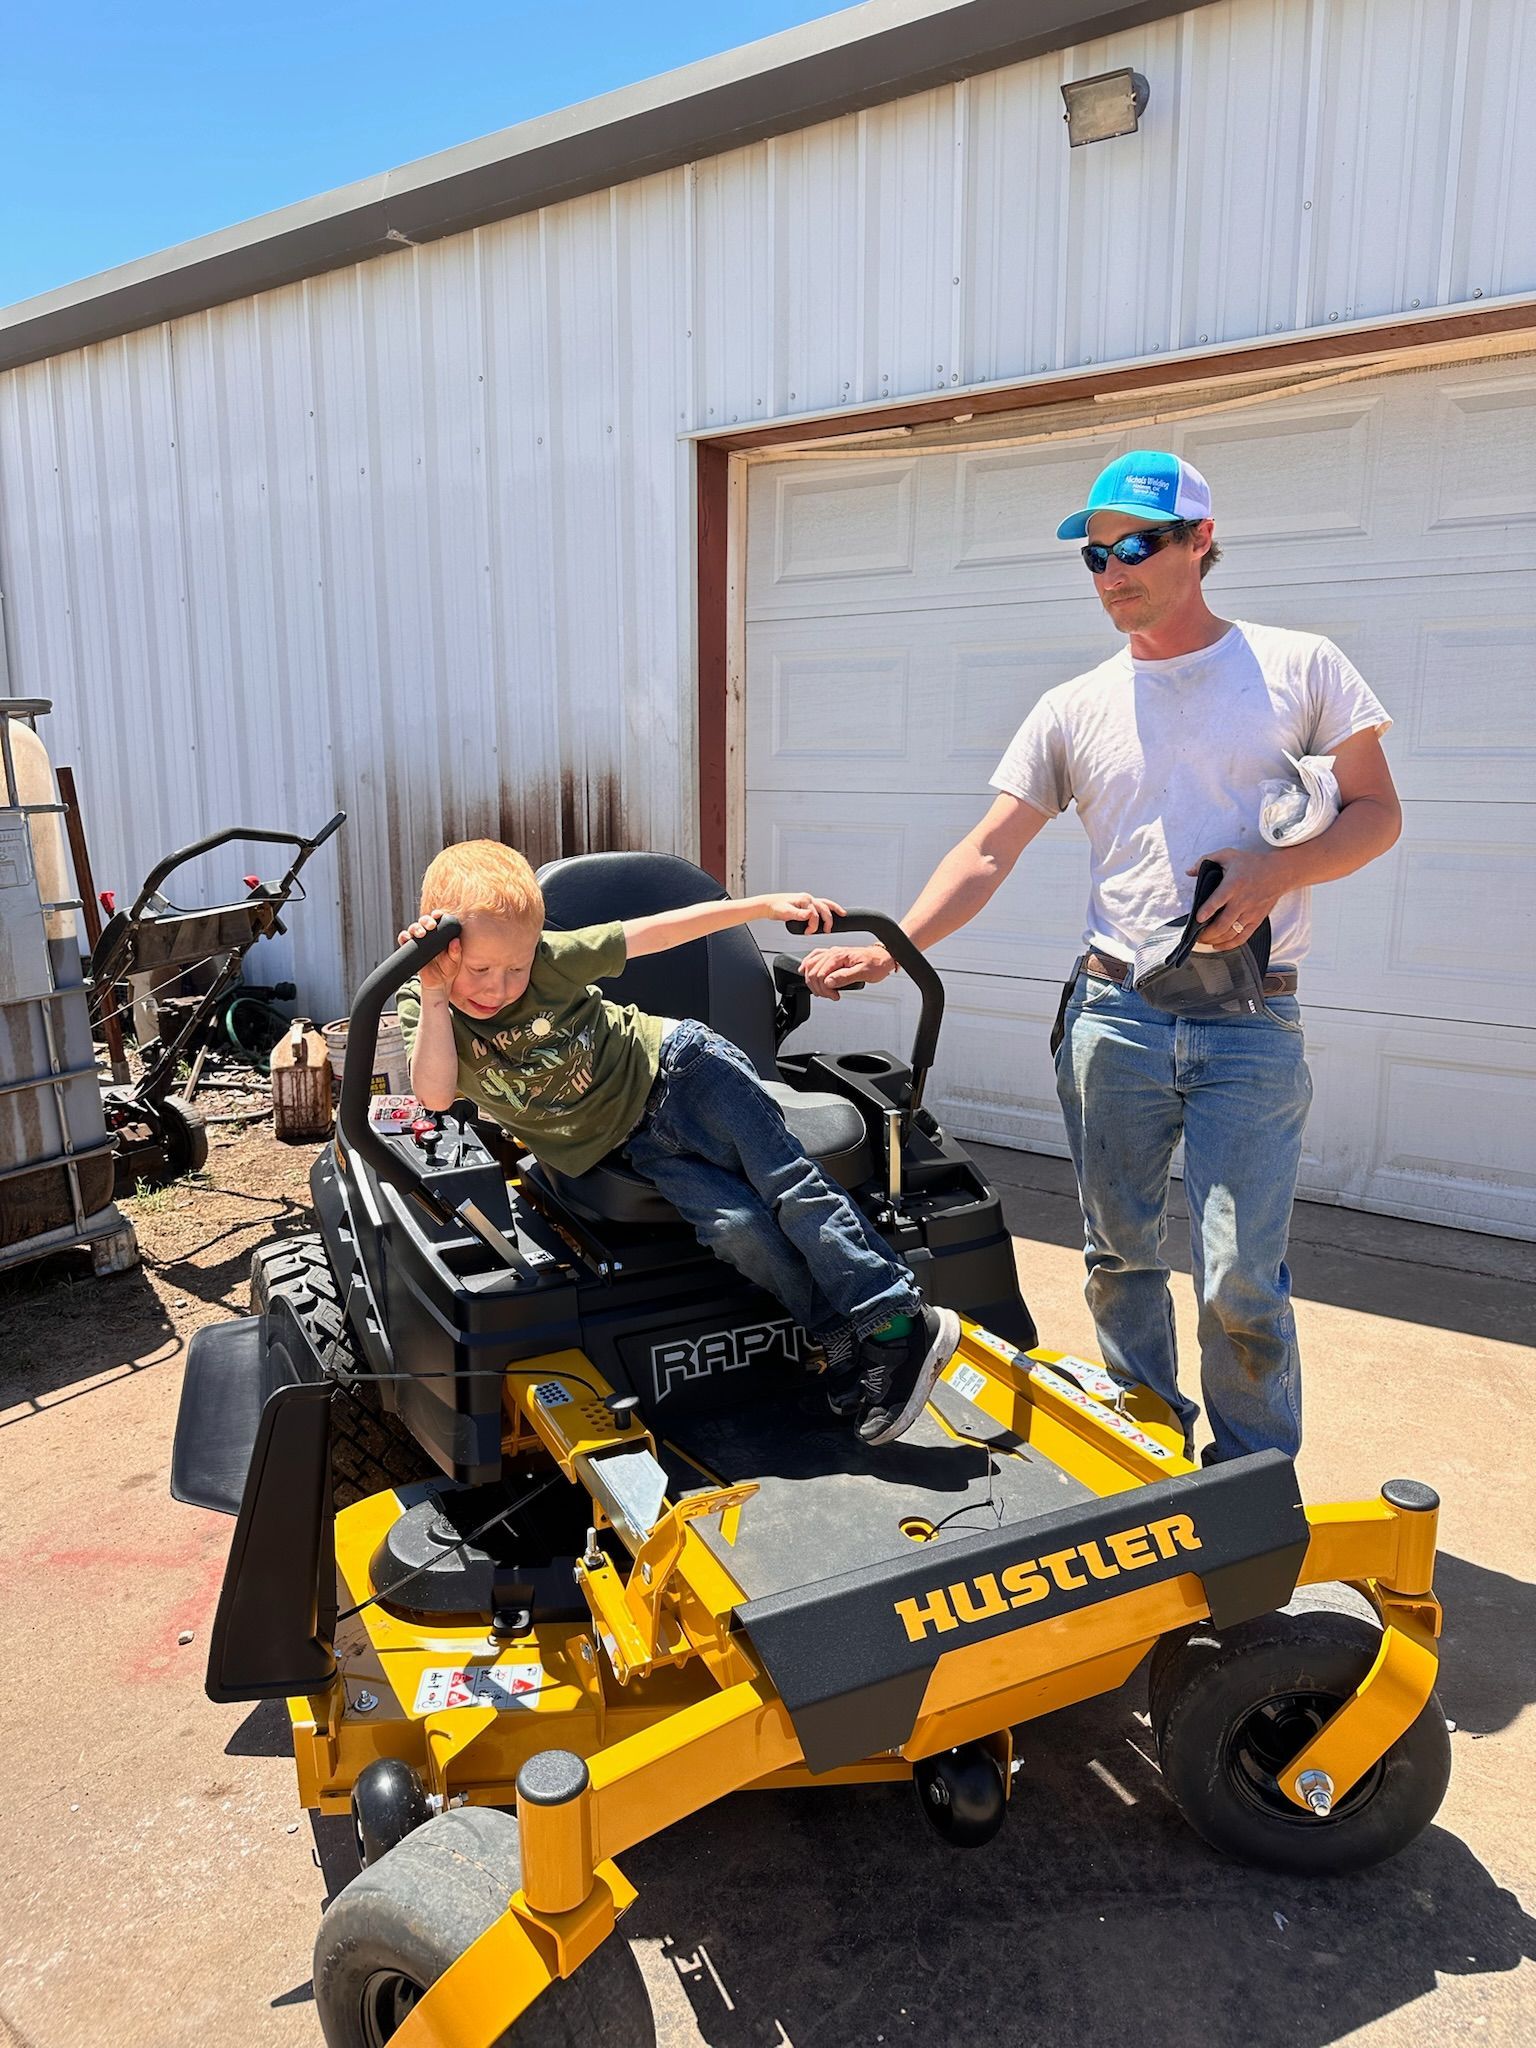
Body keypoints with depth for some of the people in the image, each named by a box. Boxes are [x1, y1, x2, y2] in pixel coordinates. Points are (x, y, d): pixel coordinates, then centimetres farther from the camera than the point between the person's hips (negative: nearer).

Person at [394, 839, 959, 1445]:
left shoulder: (548, 955, -13)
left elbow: (653, 933, -10)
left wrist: (765, 905, -13)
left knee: (787, 1183, -13)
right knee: (735, 1226, -18)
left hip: (672, 1066, -1)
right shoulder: (423, 1009, -9)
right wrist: (435, 996, -33)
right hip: (629, 1143, 1)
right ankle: (855, 1354, -7)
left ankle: (900, 1321, -6)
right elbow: (435, 1094, -25)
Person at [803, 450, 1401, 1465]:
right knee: (1119, 1259, 11)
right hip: (1114, 1020, 3)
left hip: (1251, 1031, -2)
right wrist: (888, 949, -10)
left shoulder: (1300, 667, 4)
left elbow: (1377, 812, 6)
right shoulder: (1075, 708, 8)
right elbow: (989, 853, 3)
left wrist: (1277, 871, -14)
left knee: (1242, 1284, -4)